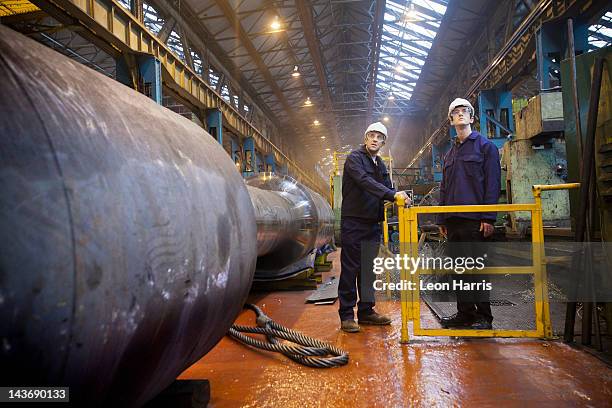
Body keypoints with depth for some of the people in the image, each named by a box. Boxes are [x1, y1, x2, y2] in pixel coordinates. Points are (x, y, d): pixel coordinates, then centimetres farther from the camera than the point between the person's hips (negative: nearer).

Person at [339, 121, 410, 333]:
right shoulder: (354, 158, -6)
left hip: (373, 224, 7)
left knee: (368, 270, 11)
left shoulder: (380, 164, 19)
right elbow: (365, 182, -23)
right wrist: (393, 194, -32)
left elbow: (387, 189, 14)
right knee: (350, 270, -3)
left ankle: (366, 311, 21)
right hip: (353, 222, -7)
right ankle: (346, 315, 4)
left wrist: (400, 198, -8)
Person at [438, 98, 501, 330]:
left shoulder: (485, 146, 3)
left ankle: (484, 317, 6)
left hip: (474, 219, -6)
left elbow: (492, 183, -6)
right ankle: (465, 313, 19)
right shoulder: (450, 154, 22)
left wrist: (489, 218, -14)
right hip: (453, 220, 7)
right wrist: (441, 219, 15)